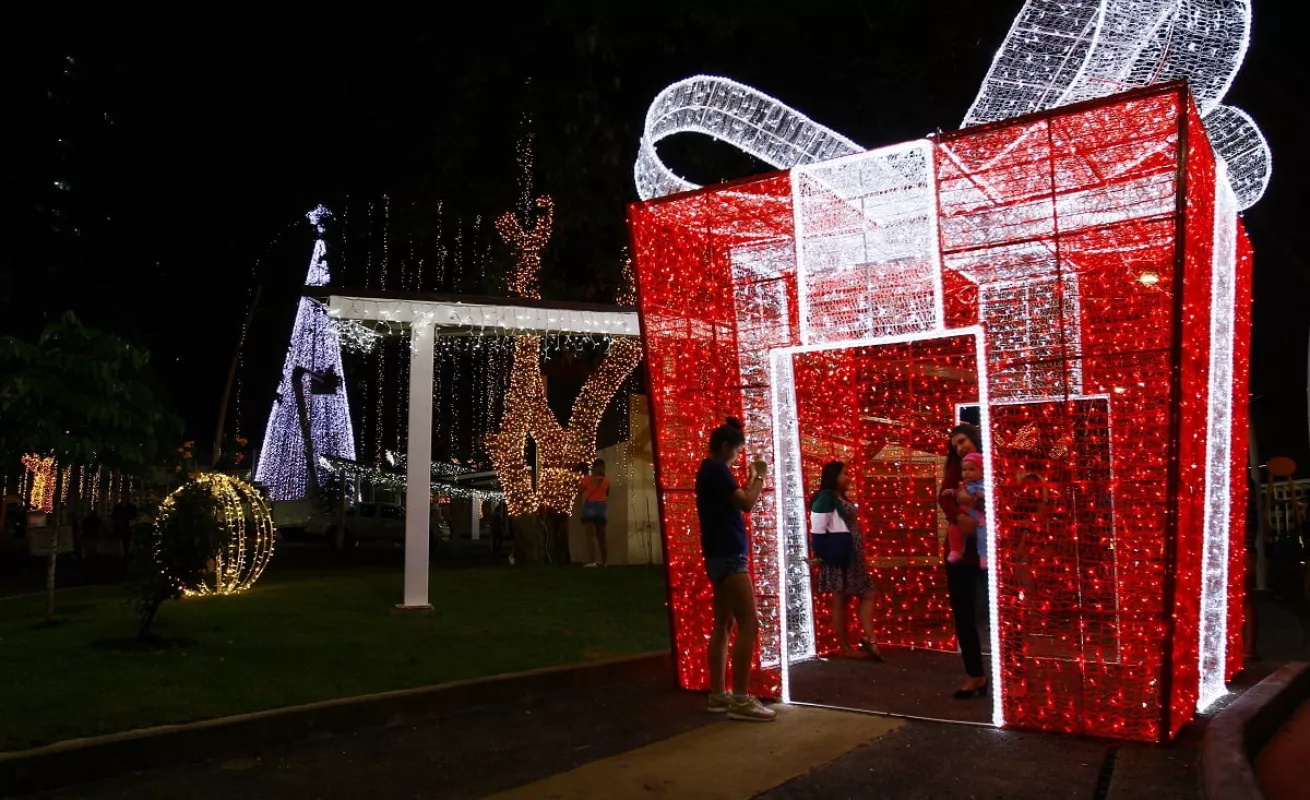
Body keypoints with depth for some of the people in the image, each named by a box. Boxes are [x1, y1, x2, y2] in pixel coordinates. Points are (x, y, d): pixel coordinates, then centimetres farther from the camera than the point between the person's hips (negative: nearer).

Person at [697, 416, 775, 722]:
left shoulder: (709, 470, 17)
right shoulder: (717, 470, -14)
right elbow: (747, 503, -20)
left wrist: (751, 478, 13)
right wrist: (760, 477, -6)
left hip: (720, 556, 11)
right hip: (728, 556, -11)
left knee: (724, 624, 11)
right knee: (749, 624, -11)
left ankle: (718, 694, 14)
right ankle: (740, 700, -11)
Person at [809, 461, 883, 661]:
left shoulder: (843, 499, 17)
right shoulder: (825, 498, -12)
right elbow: (817, 529, -18)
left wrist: (861, 556, 17)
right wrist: (821, 555, -19)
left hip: (852, 556, 10)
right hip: (838, 557, -10)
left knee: (867, 594, 8)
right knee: (840, 600, -3)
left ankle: (869, 639, 9)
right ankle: (844, 648, 3)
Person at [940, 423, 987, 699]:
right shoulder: (956, 467, 8)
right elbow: (944, 497, -7)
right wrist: (959, 516, -29)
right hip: (960, 549, 4)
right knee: (963, 614, 8)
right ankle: (975, 675, 20)